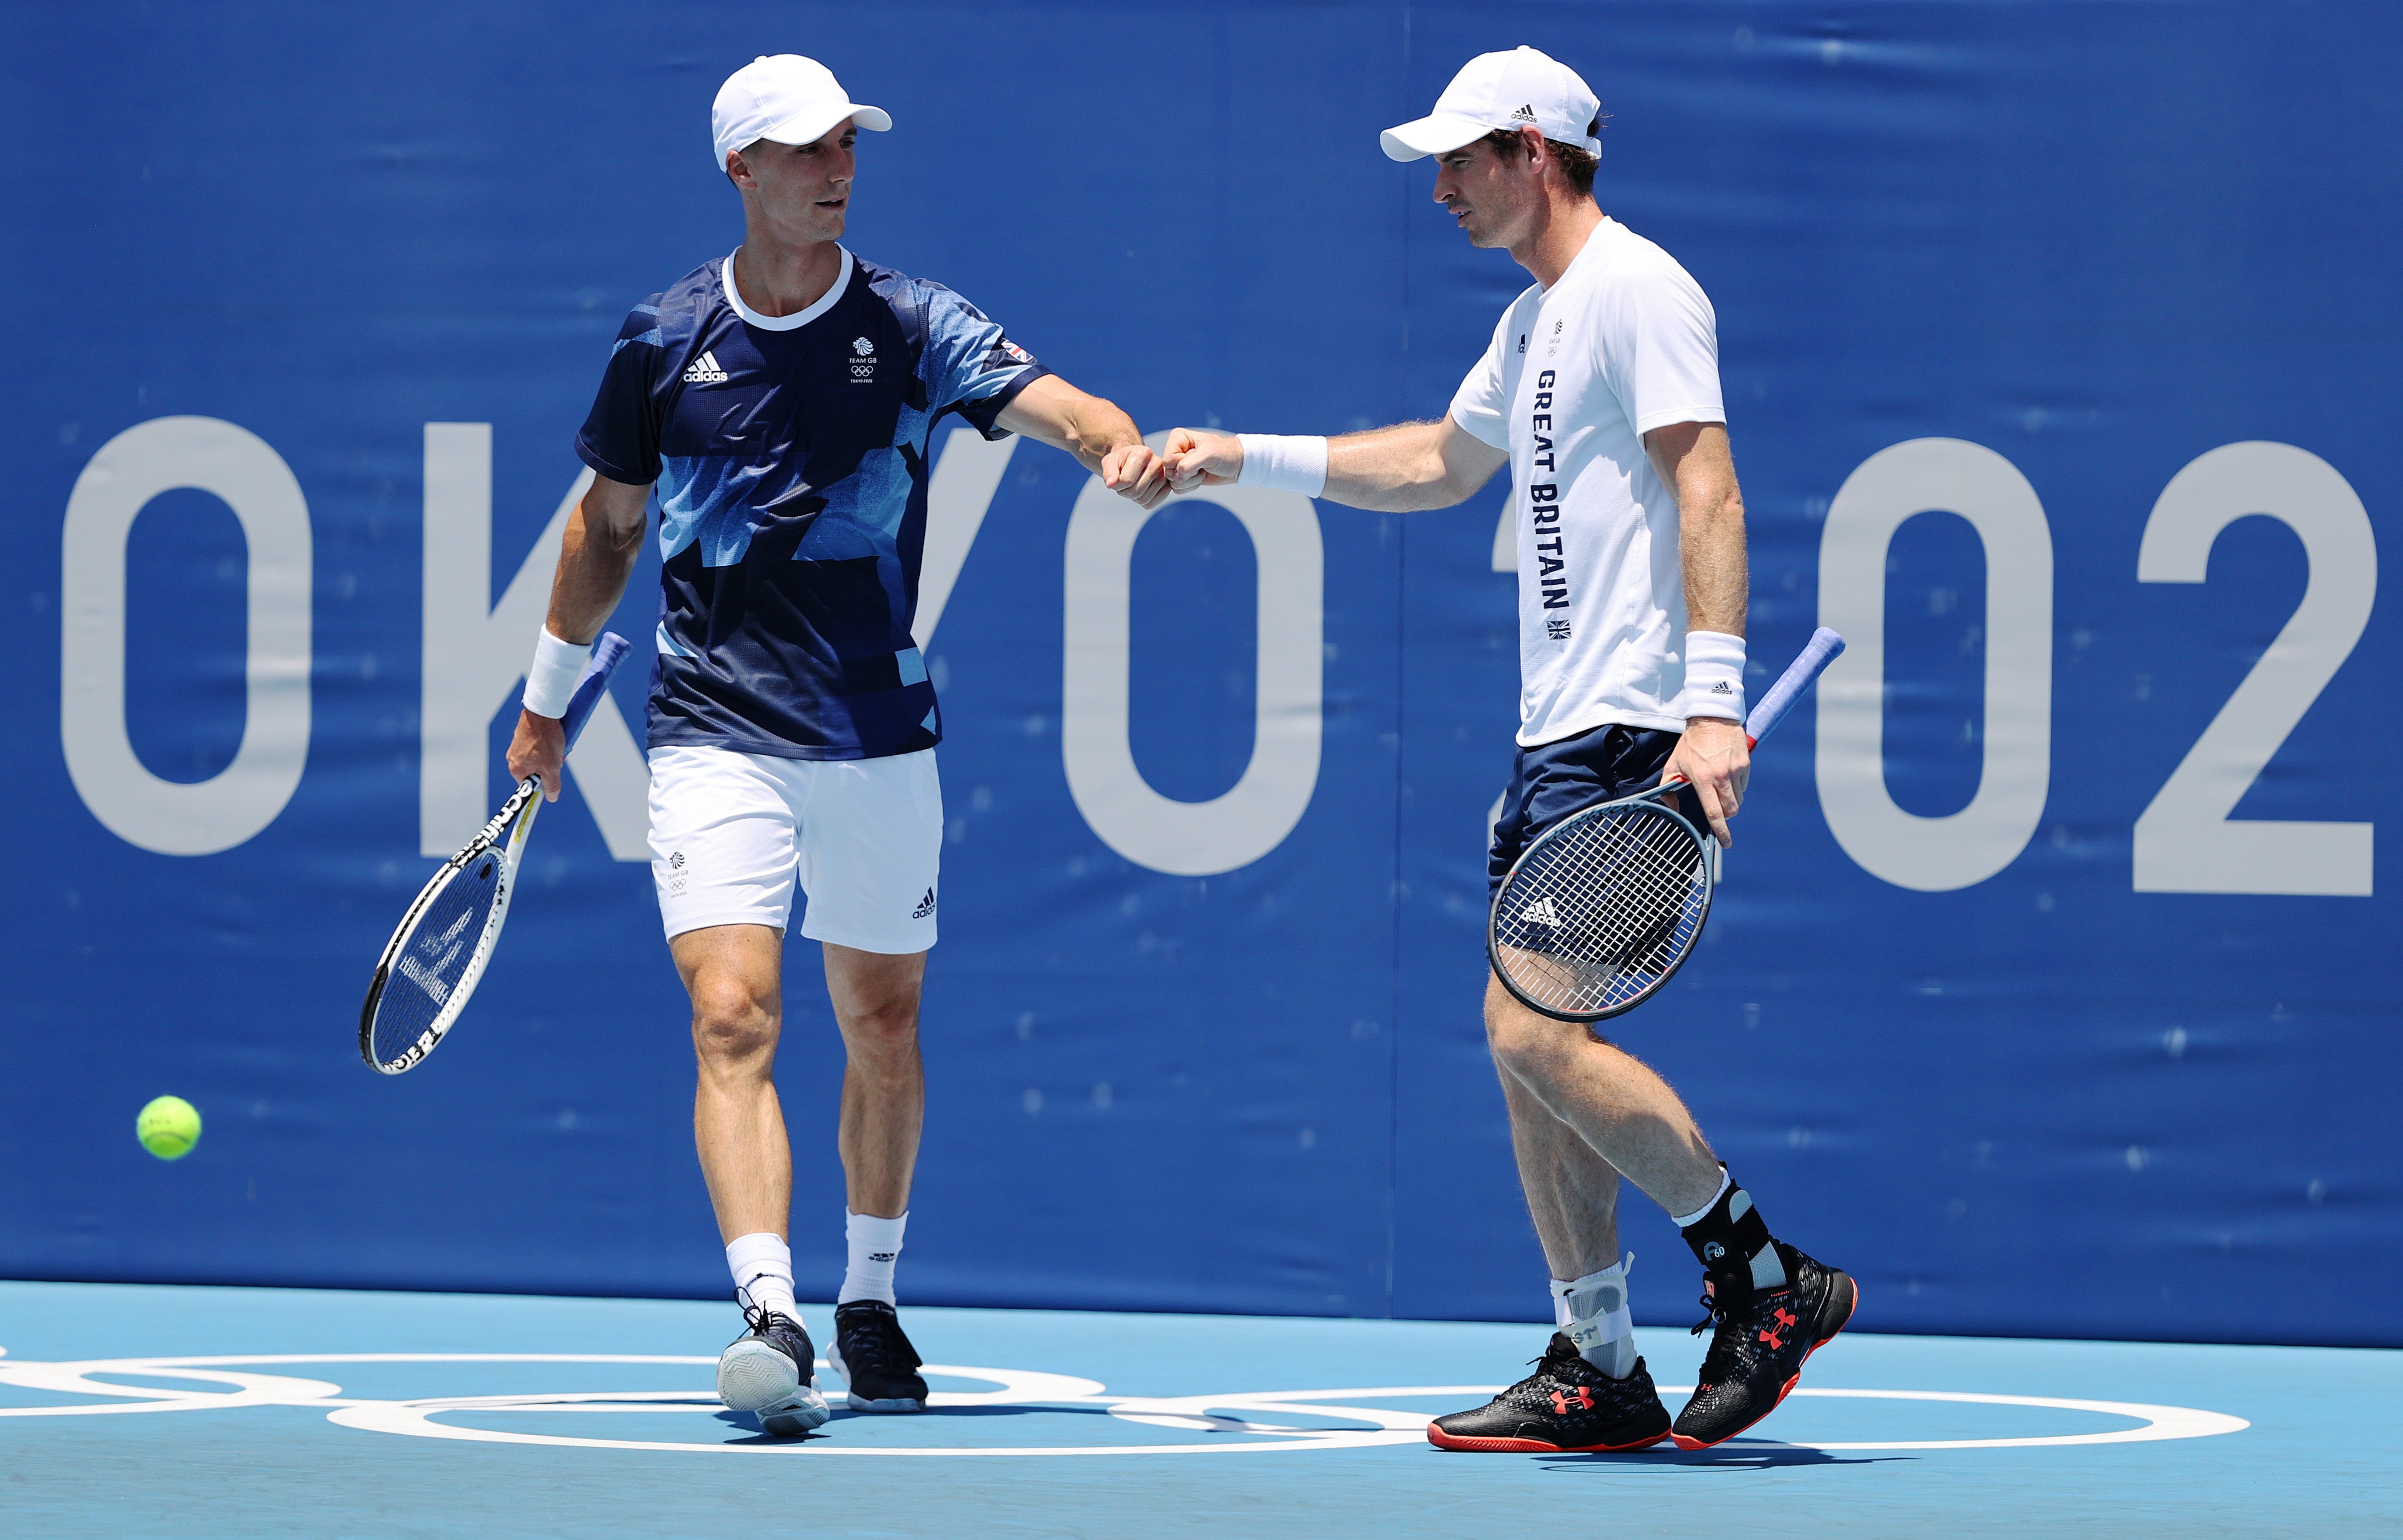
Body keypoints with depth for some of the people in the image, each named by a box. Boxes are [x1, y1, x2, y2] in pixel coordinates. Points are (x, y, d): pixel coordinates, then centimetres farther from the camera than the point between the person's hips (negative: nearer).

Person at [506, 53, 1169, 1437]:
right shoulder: (666, 343, 2)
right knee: (735, 1019, -17)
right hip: (716, 737, -1)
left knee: (883, 1024, 12)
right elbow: (608, 524, 16)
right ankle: (771, 1317, -26)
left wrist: (1121, 446, -39)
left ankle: (870, 1303, 31)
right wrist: (548, 698, 21)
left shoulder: (910, 325, -1)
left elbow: (1054, 401, -17)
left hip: (880, 739, 1)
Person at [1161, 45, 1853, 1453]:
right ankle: (1600, 1372, 9)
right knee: (1529, 1039, 6)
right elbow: (1441, 464, 37)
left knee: (1537, 1028, -16)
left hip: (1634, 728, -10)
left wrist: (1714, 703, -28)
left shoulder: (1638, 289, -10)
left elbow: (1708, 494, -19)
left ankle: (1768, 1280, -6)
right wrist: (1247, 460, 35)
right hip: (1560, 731, 10)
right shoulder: (1536, 320, 20)